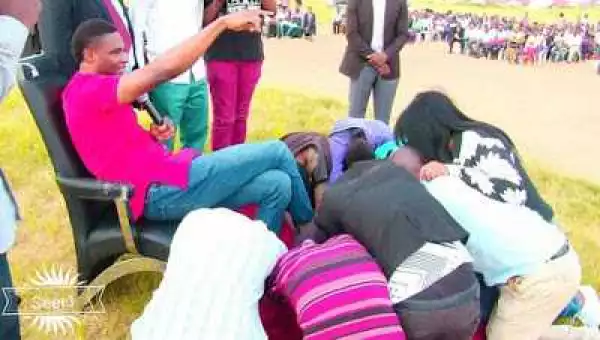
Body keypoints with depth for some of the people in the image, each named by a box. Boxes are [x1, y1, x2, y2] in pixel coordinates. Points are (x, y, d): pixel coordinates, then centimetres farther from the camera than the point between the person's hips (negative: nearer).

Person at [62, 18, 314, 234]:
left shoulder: (90, 92, 21)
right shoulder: (89, 90, -12)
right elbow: (164, 70, -24)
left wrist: (152, 136, 2)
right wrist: (223, 22, -22)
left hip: (162, 180, 10)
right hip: (162, 191, -10)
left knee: (276, 185, -1)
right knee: (277, 152, -5)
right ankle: (309, 229, 17)